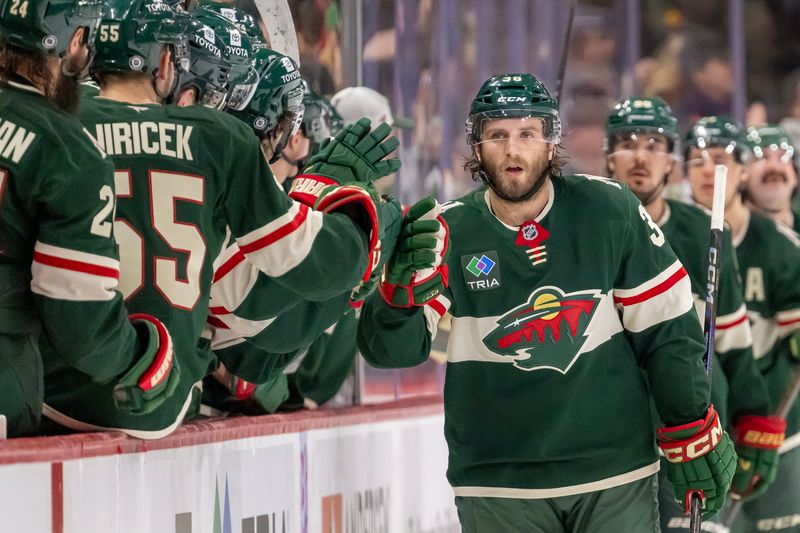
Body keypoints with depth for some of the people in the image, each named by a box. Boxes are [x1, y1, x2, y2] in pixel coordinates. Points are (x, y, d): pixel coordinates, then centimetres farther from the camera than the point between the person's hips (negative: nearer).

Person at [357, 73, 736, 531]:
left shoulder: (608, 211, -3)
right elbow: (393, 349, -11)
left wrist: (693, 433, 5)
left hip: (615, 478, 0)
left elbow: (666, 328, 3)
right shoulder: (449, 233, -3)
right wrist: (403, 288, -32)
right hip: (498, 487, 0)